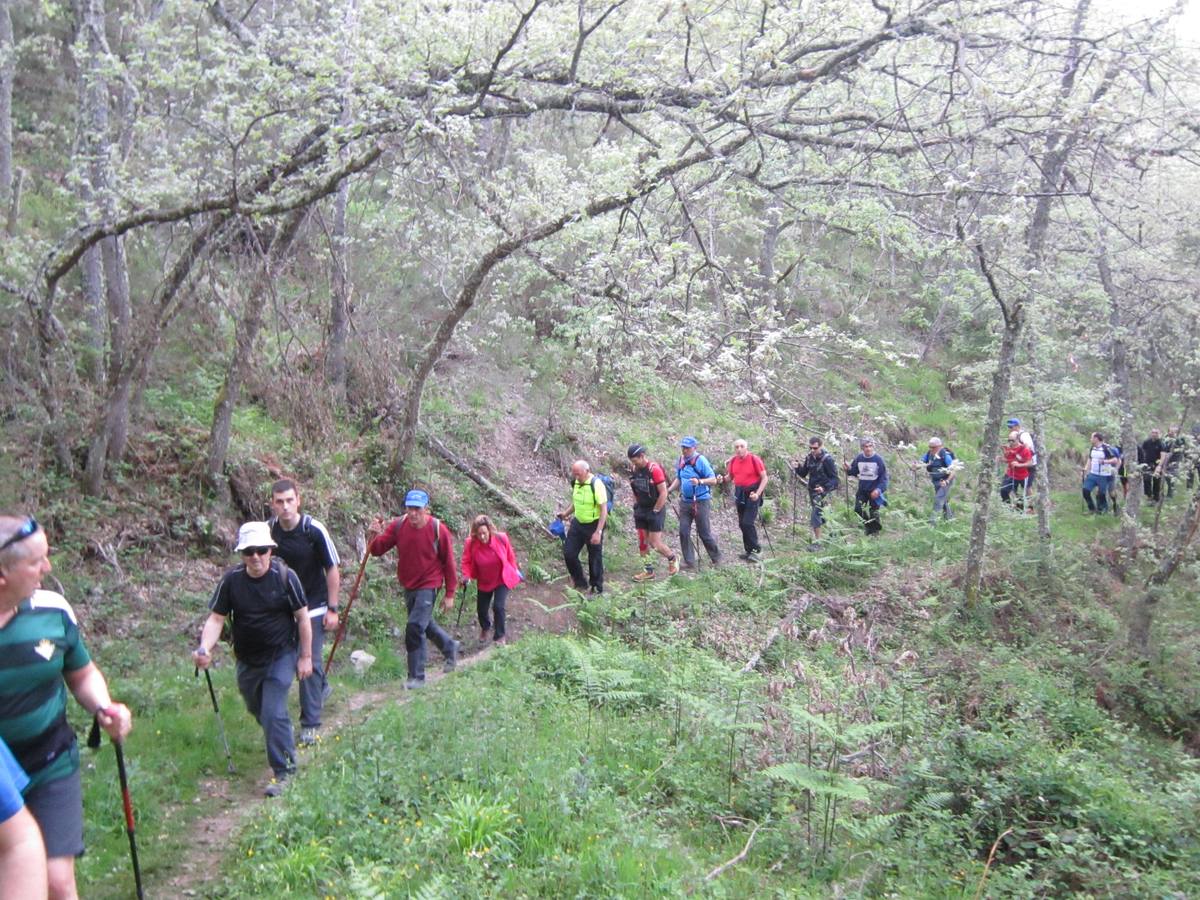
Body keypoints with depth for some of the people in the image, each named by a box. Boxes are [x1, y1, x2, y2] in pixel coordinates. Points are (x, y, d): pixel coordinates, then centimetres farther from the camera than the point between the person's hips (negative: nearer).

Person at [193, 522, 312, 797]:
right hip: (247, 659, 4)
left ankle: (284, 772, 2)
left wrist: (306, 656, -7)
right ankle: (279, 737, 54)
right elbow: (216, 619, -10)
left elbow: (303, 618, -10)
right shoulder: (231, 580, -12)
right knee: (257, 710, 22)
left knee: (274, 713, -14)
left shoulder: (285, 576, -18)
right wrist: (205, 648, -28)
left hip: (281, 655, -4)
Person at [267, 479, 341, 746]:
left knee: (309, 662, -7)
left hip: (313, 606, -4)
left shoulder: (314, 530, -18)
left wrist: (332, 609, -11)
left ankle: (310, 724, 4)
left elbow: (332, 570, -10)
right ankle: (321, 688, 45)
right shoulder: (268, 529, -7)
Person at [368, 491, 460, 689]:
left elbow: (448, 563, -9)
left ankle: (416, 676, 0)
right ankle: (450, 647, 47)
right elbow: (377, 550, -9)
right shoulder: (398, 526, -9)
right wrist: (375, 536, -32)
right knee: (424, 623, 21)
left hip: (428, 586, -5)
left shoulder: (438, 530, -17)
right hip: (408, 586, 5)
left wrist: (450, 594, -6)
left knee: (415, 628, -14)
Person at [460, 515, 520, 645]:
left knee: (498, 606, -15)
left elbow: (510, 556, -7)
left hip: (502, 579, -2)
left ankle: (499, 636, 6)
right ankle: (485, 627, 48)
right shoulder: (470, 543, -24)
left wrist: (515, 571, 4)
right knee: (481, 609, 13)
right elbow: (466, 561, -11)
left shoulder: (501, 538, -24)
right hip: (484, 582, 2)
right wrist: (466, 575, -28)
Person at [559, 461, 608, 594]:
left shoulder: (596, 484, -22)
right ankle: (580, 582, 24)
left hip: (593, 525, -7)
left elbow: (604, 510, -22)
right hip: (577, 523, 7)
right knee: (569, 553, 6)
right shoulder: (575, 482, -1)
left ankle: (597, 589, 20)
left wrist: (598, 532, -25)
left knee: (595, 558, 4)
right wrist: (566, 514, 9)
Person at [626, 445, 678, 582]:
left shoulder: (655, 469, -18)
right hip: (641, 510, 7)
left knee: (655, 543, -5)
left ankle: (672, 558, 22)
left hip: (655, 510, -7)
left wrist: (655, 511, -14)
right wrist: (636, 506, 7)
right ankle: (648, 571, 16)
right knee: (642, 542, 6)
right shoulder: (634, 470, 2)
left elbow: (663, 493, -18)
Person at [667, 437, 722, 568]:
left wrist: (699, 481, -32)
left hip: (700, 501, -6)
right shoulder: (680, 460, 5)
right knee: (683, 532, 2)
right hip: (685, 501, 6)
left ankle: (716, 558, 21)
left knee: (704, 533, 1)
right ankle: (689, 562, 12)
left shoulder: (700, 460, -14)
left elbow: (713, 479, -15)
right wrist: (669, 490, 4)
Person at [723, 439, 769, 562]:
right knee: (742, 524, 9)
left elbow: (764, 478, -10)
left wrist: (757, 493, -21)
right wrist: (722, 479, -6)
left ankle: (755, 550, -4)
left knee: (747, 523, -15)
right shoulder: (733, 461, 4)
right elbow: (730, 476, 17)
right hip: (740, 493, 6)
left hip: (752, 493, -6)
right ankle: (749, 551, 20)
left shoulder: (754, 459, -12)